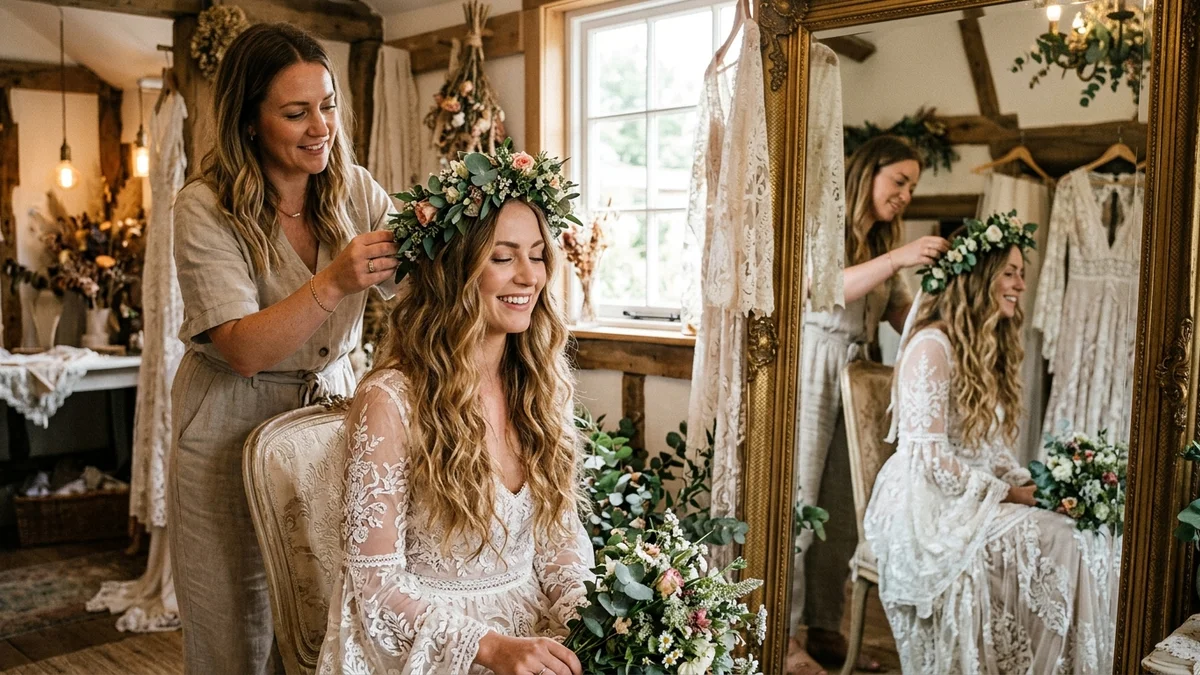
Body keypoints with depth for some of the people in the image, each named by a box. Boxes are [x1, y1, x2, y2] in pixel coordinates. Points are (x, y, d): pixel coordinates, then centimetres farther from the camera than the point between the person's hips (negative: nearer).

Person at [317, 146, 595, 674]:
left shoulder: (542, 385, 0)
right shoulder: (390, 400, -15)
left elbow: (561, 536, 7)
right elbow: (377, 581, -12)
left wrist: (587, 619, -10)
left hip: (536, 631, 4)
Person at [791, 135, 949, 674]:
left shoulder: (882, 243, 19)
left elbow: (908, 318, 12)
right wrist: (897, 259, -24)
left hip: (853, 379, 7)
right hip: (811, 372, -7)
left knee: (841, 507, 8)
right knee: (797, 499, -4)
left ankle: (825, 627, 19)